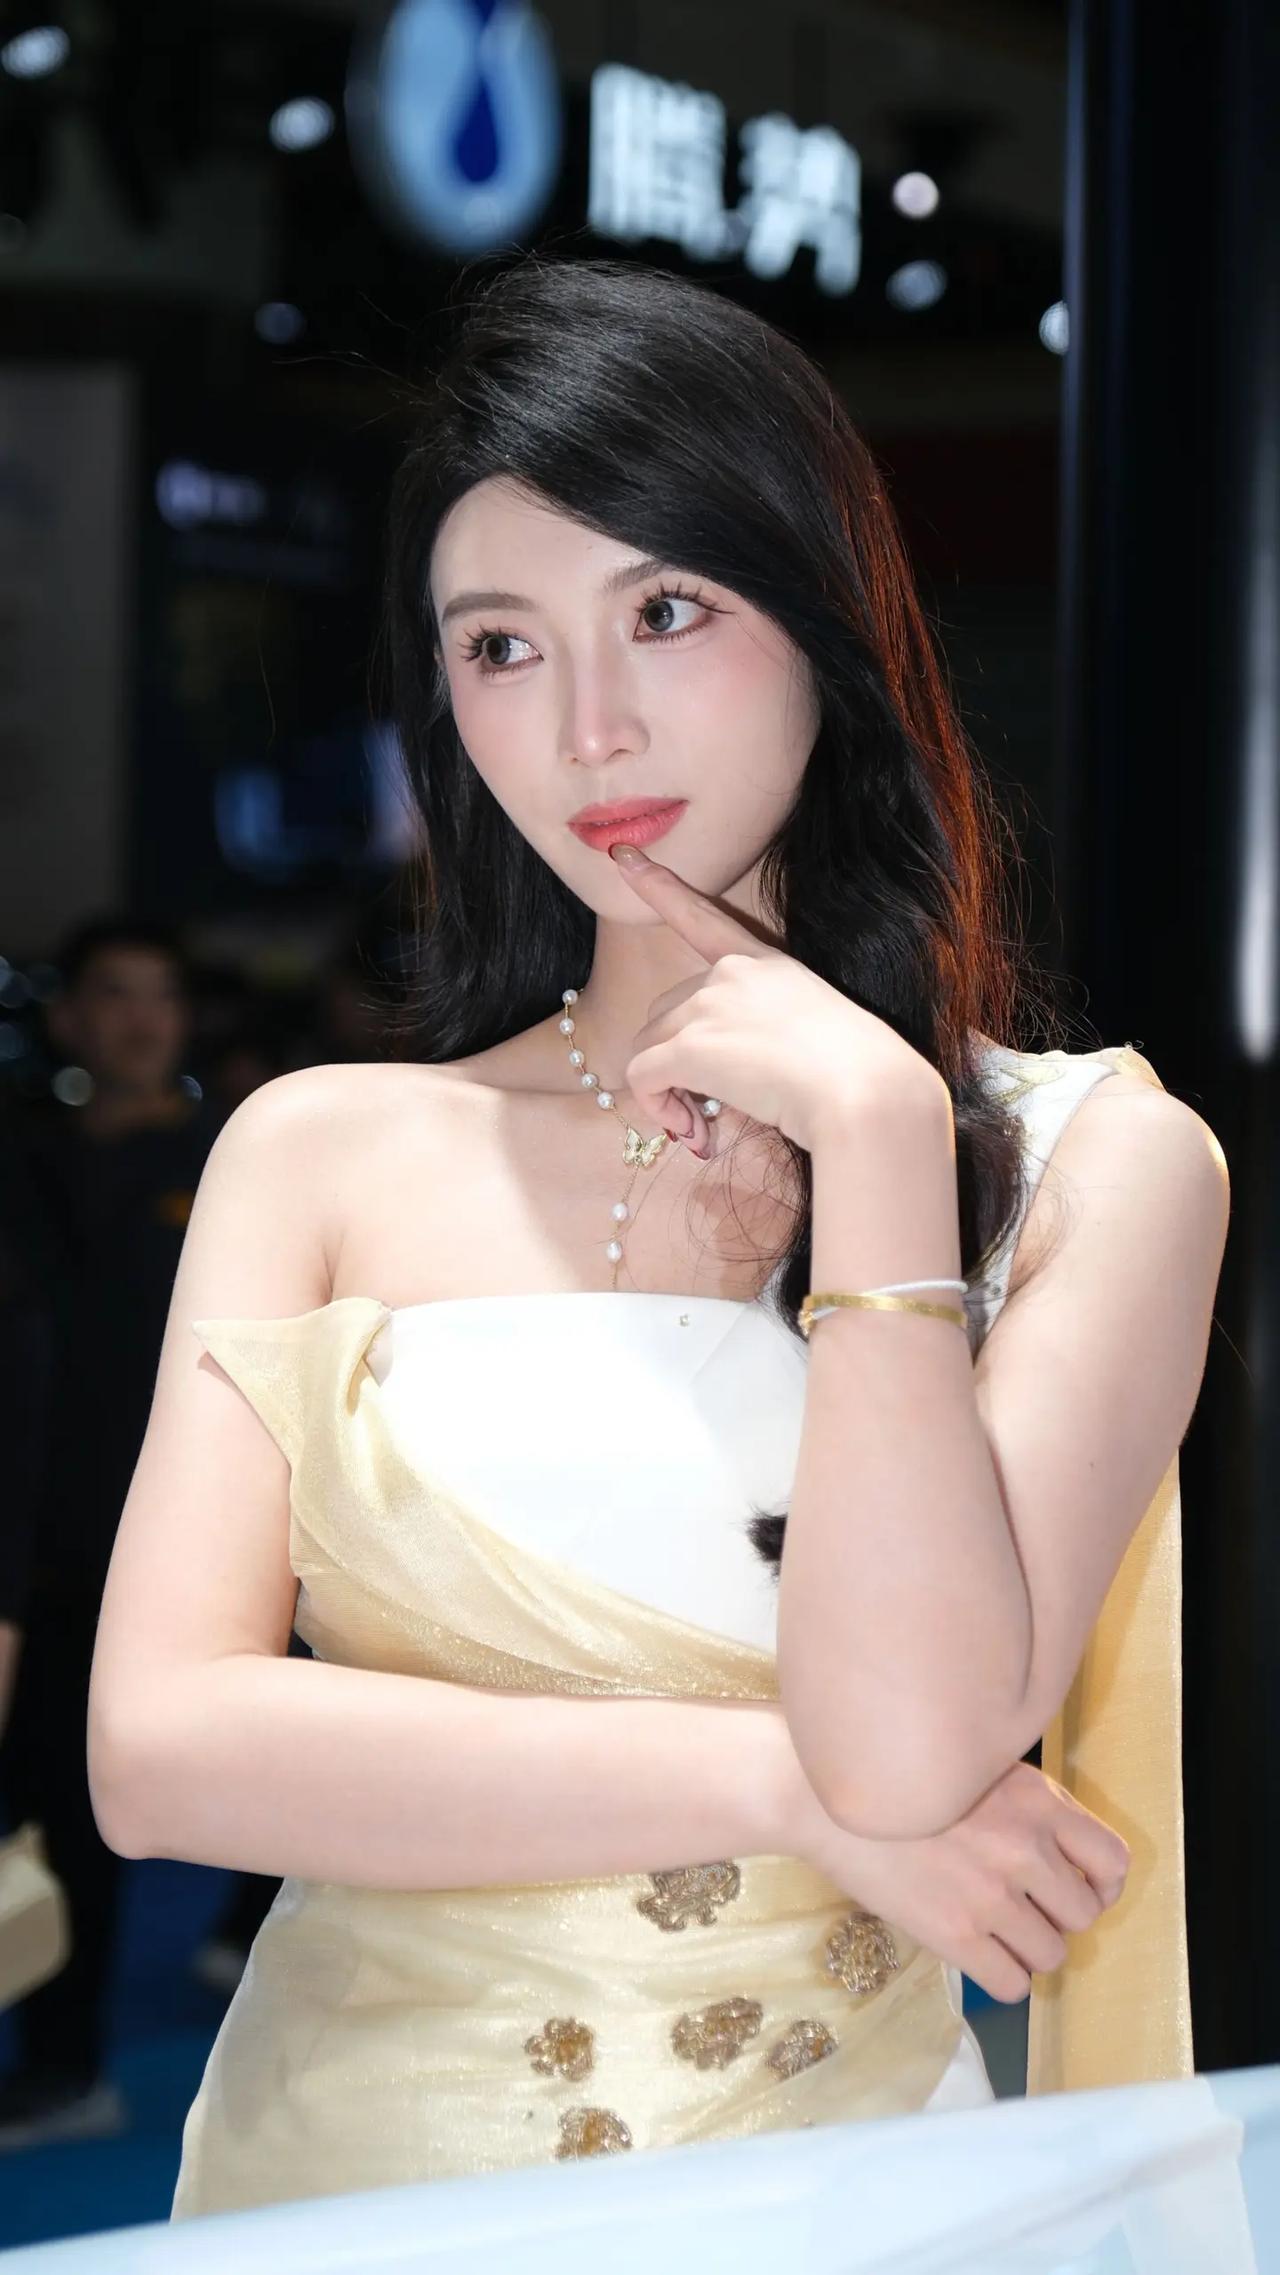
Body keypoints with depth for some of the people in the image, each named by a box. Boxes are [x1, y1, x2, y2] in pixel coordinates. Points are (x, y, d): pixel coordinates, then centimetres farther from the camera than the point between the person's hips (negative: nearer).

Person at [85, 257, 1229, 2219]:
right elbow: (157, 1743, -5)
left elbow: (914, 1745, -12)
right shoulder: (324, 1153, 6)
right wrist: (776, 1781, -9)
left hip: (817, 2184, 0)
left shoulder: (1092, 1161, 1)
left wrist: (872, 1120, -9)